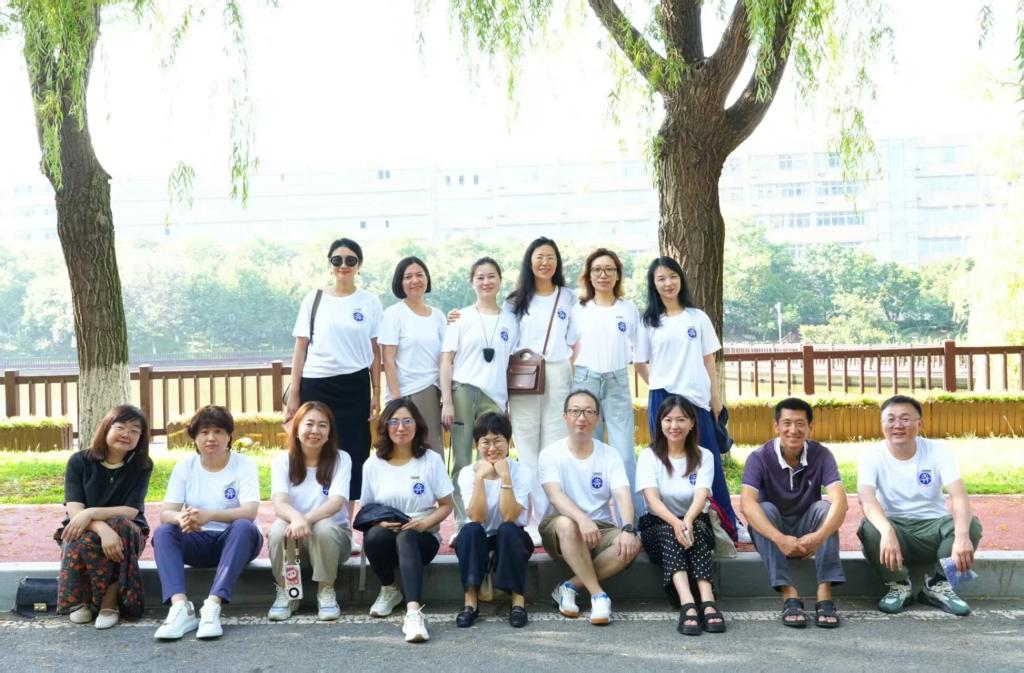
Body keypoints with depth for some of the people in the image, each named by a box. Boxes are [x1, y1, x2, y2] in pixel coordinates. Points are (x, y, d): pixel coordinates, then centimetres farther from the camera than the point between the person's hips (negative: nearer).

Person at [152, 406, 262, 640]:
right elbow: (166, 513, -9)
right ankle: (180, 607, -39)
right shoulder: (184, 467, 2)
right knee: (163, 532, -25)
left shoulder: (244, 464, -7)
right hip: (198, 543, 3)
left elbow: (249, 512, -21)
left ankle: (213, 606, -43)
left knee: (243, 527, -35)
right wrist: (181, 518, -35)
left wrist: (209, 515, -39)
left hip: (234, 541, -3)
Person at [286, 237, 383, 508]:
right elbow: (301, 348, 4)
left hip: (354, 386, 0)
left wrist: (376, 392, 2)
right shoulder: (314, 299, 4)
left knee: (353, 453, 2)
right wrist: (294, 393, 0)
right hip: (316, 385, 0)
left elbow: (375, 350, 7)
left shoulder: (369, 302, 5)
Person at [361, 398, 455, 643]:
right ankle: (388, 590, -3)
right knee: (374, 536, -34)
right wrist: (380, 522, -15)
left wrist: (424, 523, -16)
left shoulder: (431, 460, 2)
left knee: (406, 537, -37)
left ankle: (414, 612, -54)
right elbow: (364, 509, 8)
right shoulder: (373, 464, 6)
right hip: (386, 538, 2)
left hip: (422, 538, -2)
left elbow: (446, 506, 3)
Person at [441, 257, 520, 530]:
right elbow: (446, 361, 2)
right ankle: (461, 525, 5)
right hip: (462, 392, -2)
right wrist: (446, 402, -7)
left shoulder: (510, 320, 12)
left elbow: (514, 361, 14)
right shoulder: (462, 318, 6)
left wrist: (509, 402, 6)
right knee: (462, 462, 0)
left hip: (494, 396, 2)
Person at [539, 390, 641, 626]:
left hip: (601, 528, 2)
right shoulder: (551, 453, -4)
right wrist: (582, 518, -41)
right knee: (566, 524, -37)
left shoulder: (610, 455, 2)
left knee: (632, 545, -27)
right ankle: (598, 595, -26)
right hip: (559, 530, -2)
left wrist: (628, 528, -33)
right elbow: (555, 495, -21)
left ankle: (569, 587, -17)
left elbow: (623, 496, -12)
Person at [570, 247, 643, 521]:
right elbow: (573, 353, 9)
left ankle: (636, 517, 1)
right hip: (586, 381, 1)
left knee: (625, 454, -6)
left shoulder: (629, 309, 7)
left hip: (618, 383, -1)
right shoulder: (579, 309, 7)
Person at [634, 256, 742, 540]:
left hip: (697, 398, 0)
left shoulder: (698, 318, 5)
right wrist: (659, 386, 5)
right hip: (662, 399, 0)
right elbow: (640, 363, 10)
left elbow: (709, 360, 7)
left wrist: (715, 397, 4)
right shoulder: (649, 322, 4)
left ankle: (730, 523, 12)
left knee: (710, 462, 3)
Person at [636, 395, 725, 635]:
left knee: (696, 529, -33)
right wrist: (675, 522, -37)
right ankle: (688, 605, -54)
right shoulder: (649, 456, 0)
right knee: (669, 534, -34)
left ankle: (708, 602, -49)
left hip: (696, 524, 1)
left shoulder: (704, 457, 3)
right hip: (658, 526, -1)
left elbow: (701, 495, -16)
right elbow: (652, 498, -16)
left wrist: (687, 521, -39)